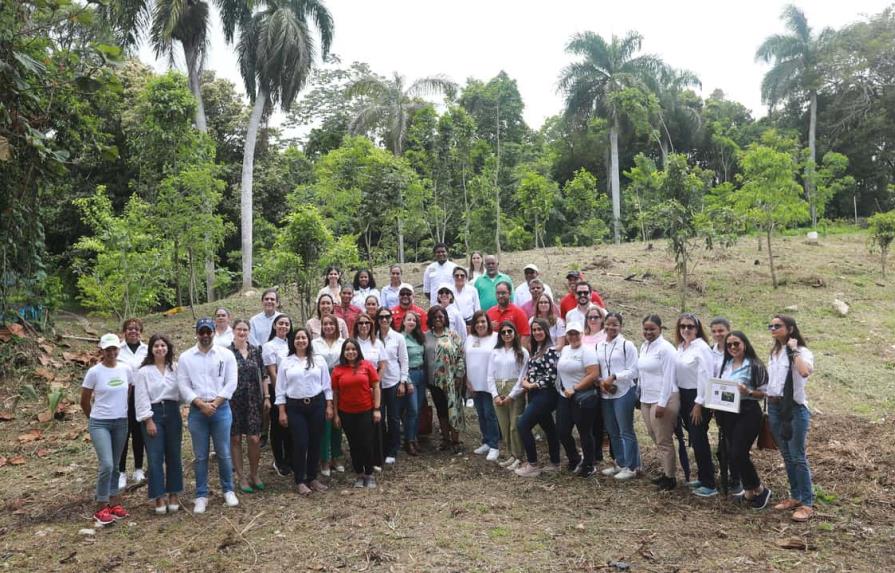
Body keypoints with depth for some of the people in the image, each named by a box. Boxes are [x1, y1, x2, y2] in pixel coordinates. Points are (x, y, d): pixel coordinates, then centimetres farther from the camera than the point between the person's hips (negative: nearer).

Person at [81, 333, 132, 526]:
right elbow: (84, 401, 1)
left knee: (115, 466, 13)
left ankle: (114, 502, 24)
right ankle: (101, 508, -2)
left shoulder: (126, 369, -1)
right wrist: (94, 418, 11)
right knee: (106, 465, -14)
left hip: (121, 423, 4)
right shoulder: (94, 372, -10)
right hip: (100, 424, -4)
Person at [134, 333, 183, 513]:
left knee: (174, 456, 7)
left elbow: (180, 391, 7)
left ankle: (173, 494, 19)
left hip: (172, 413, 3)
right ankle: (159, 497, 6)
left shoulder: (175, 369, 6)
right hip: (153, 414, -3)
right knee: (155, 458, -2)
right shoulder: (144, 371, -1)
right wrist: (149, 421, -9)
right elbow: (141, 399, -4)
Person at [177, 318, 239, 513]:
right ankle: (201, 495, 18)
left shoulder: (226, 354, 1)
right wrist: (201, 404, -12)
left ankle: (228, 490, 21)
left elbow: (231, 383, -3)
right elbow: (183, 386, -2)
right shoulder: (185, 357, 3)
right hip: (197, 411, 1)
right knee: (200, 456, 7)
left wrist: (215, 403, -11)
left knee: (224, 453, 6)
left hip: (221, 409, 0)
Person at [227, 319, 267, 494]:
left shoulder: (256, 351, 6)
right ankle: (241, 477, 17)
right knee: (235, 439, 5)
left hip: (253, 401, 2)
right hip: (233, 401, -2)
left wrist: (266, 397, 7)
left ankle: (254, 474, 18)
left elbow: (262, 376, 10)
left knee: (254, 438, -1)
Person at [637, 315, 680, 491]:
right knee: (656, 439, 16)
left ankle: (670, 477, 13)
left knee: (664, 441, 1)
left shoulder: (665, 348, -14)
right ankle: (666, 472, 28)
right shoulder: (643, 346, 10)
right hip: (646, 400, 8)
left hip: (663, 400, -8)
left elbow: (668, 378, -17)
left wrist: (662, 403, -20)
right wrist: (639, 395, 16)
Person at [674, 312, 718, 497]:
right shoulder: (680, 347, 8)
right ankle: (702, 477, 28)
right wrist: (679, 398, 10)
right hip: (684, 396, 8)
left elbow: (705, 377, -17)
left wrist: (699, 404, -17)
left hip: (698, 397, -8)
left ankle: (709, 484, 5)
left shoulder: (701, 347, -14)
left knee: (699, 439, -5)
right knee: (694, 439, 15)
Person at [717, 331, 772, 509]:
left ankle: (760, 490, 14)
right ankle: (749, 489, 28)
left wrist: (748, 392, -25)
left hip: (748, 413, -7)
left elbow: (764, 393, -8)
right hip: (728, 413, 7)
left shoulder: (755, 366, -9)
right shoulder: (725, 364, 9)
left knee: (738, 454, -9)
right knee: (732, 453, 10)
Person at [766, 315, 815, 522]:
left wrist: (794, 350, -21)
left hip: (795, 408, -7)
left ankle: (807, 504, 3)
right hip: (774, 407, 7)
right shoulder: (774, 353, 14)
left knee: (798, 457, -5)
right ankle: (795, 496, 24)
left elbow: (805, 371, -31)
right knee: (786, 456, 14)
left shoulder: (802, 352, -8)